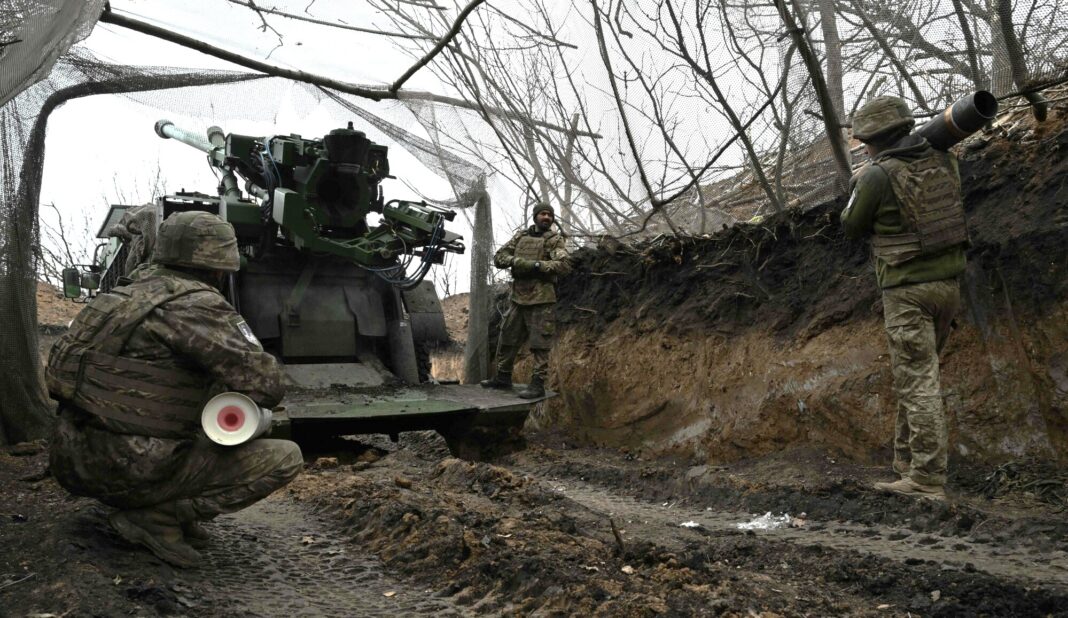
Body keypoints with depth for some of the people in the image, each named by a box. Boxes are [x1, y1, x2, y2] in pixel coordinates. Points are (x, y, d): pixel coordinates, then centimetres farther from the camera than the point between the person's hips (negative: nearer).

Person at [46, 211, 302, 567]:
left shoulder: (130, 292, 11)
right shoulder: (197, 304, -14)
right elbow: (268, 386, -18)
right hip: (126, 472, -9)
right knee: (285, 459, -6)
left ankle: (153, 506, 13)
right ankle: (155, 518, -8)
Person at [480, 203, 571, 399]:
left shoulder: (554, 240, -1)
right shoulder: (520, 236, 13)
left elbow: (565, 265, -15)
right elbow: (498, 257, 9)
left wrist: (536, 265, -20)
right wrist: (514, 260, -11)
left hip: (541, 299, -6)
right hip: (517, 297, 6)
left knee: (539, 343, -4)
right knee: (507, 338, 13)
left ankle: (538, 384, 0)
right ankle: (503, 377, 26)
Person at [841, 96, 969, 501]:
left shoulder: (878, 175, -13)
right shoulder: (943, 160, 6)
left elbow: (853, 228, 1)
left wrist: (858, 186, 18)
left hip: (908, 289, -7)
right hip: (948, 283, 7)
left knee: (918, 381, -6)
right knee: (915, 373, 19)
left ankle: (926, 479, -5)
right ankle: (907, 457, 28)